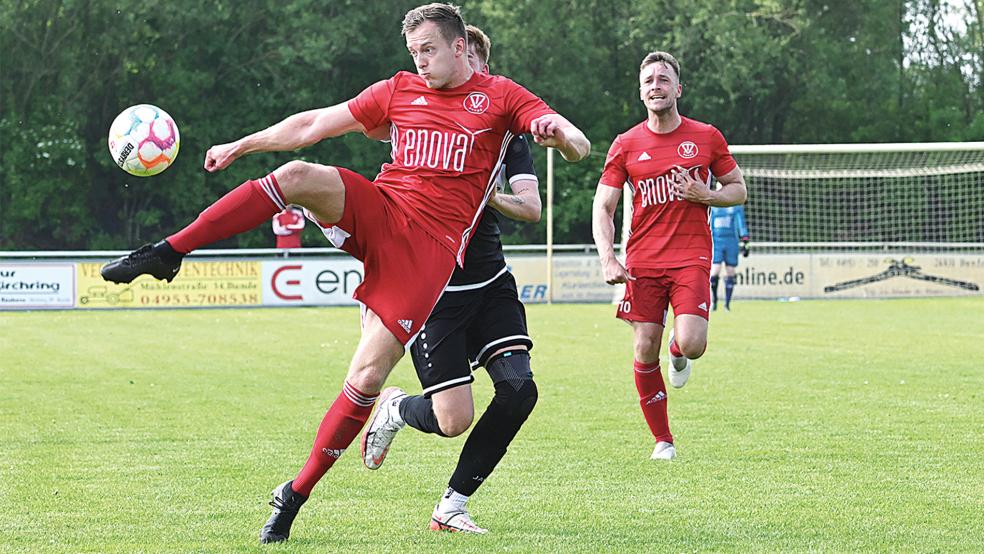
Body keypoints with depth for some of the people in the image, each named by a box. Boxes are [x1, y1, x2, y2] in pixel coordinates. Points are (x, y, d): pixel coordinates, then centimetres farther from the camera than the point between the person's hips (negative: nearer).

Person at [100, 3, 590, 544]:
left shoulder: (499, 96, 7)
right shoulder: (400, 90, 16)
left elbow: (580, 148, -1)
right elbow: (314, 124, 19)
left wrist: (559, 134, -25)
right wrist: (242, 145, 15)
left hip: (429, 248, -3)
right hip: (378, 210, 3)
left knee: (367, 376, -13)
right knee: (296, 175, -28)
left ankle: (297, 493, 2)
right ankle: (166, 254, -28)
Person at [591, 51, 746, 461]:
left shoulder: (706, 137, 5)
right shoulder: (626, 145, 5)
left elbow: (738, 189, 14)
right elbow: (603, 208, 6)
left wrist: (707, 195, -8)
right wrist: (608, 261, -8)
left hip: (691, 259, -1)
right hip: (643, 262, 1)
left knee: (692, 345, -18)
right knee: (645, 353, -4)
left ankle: (678, 350, 21)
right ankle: (662, 440, 12)